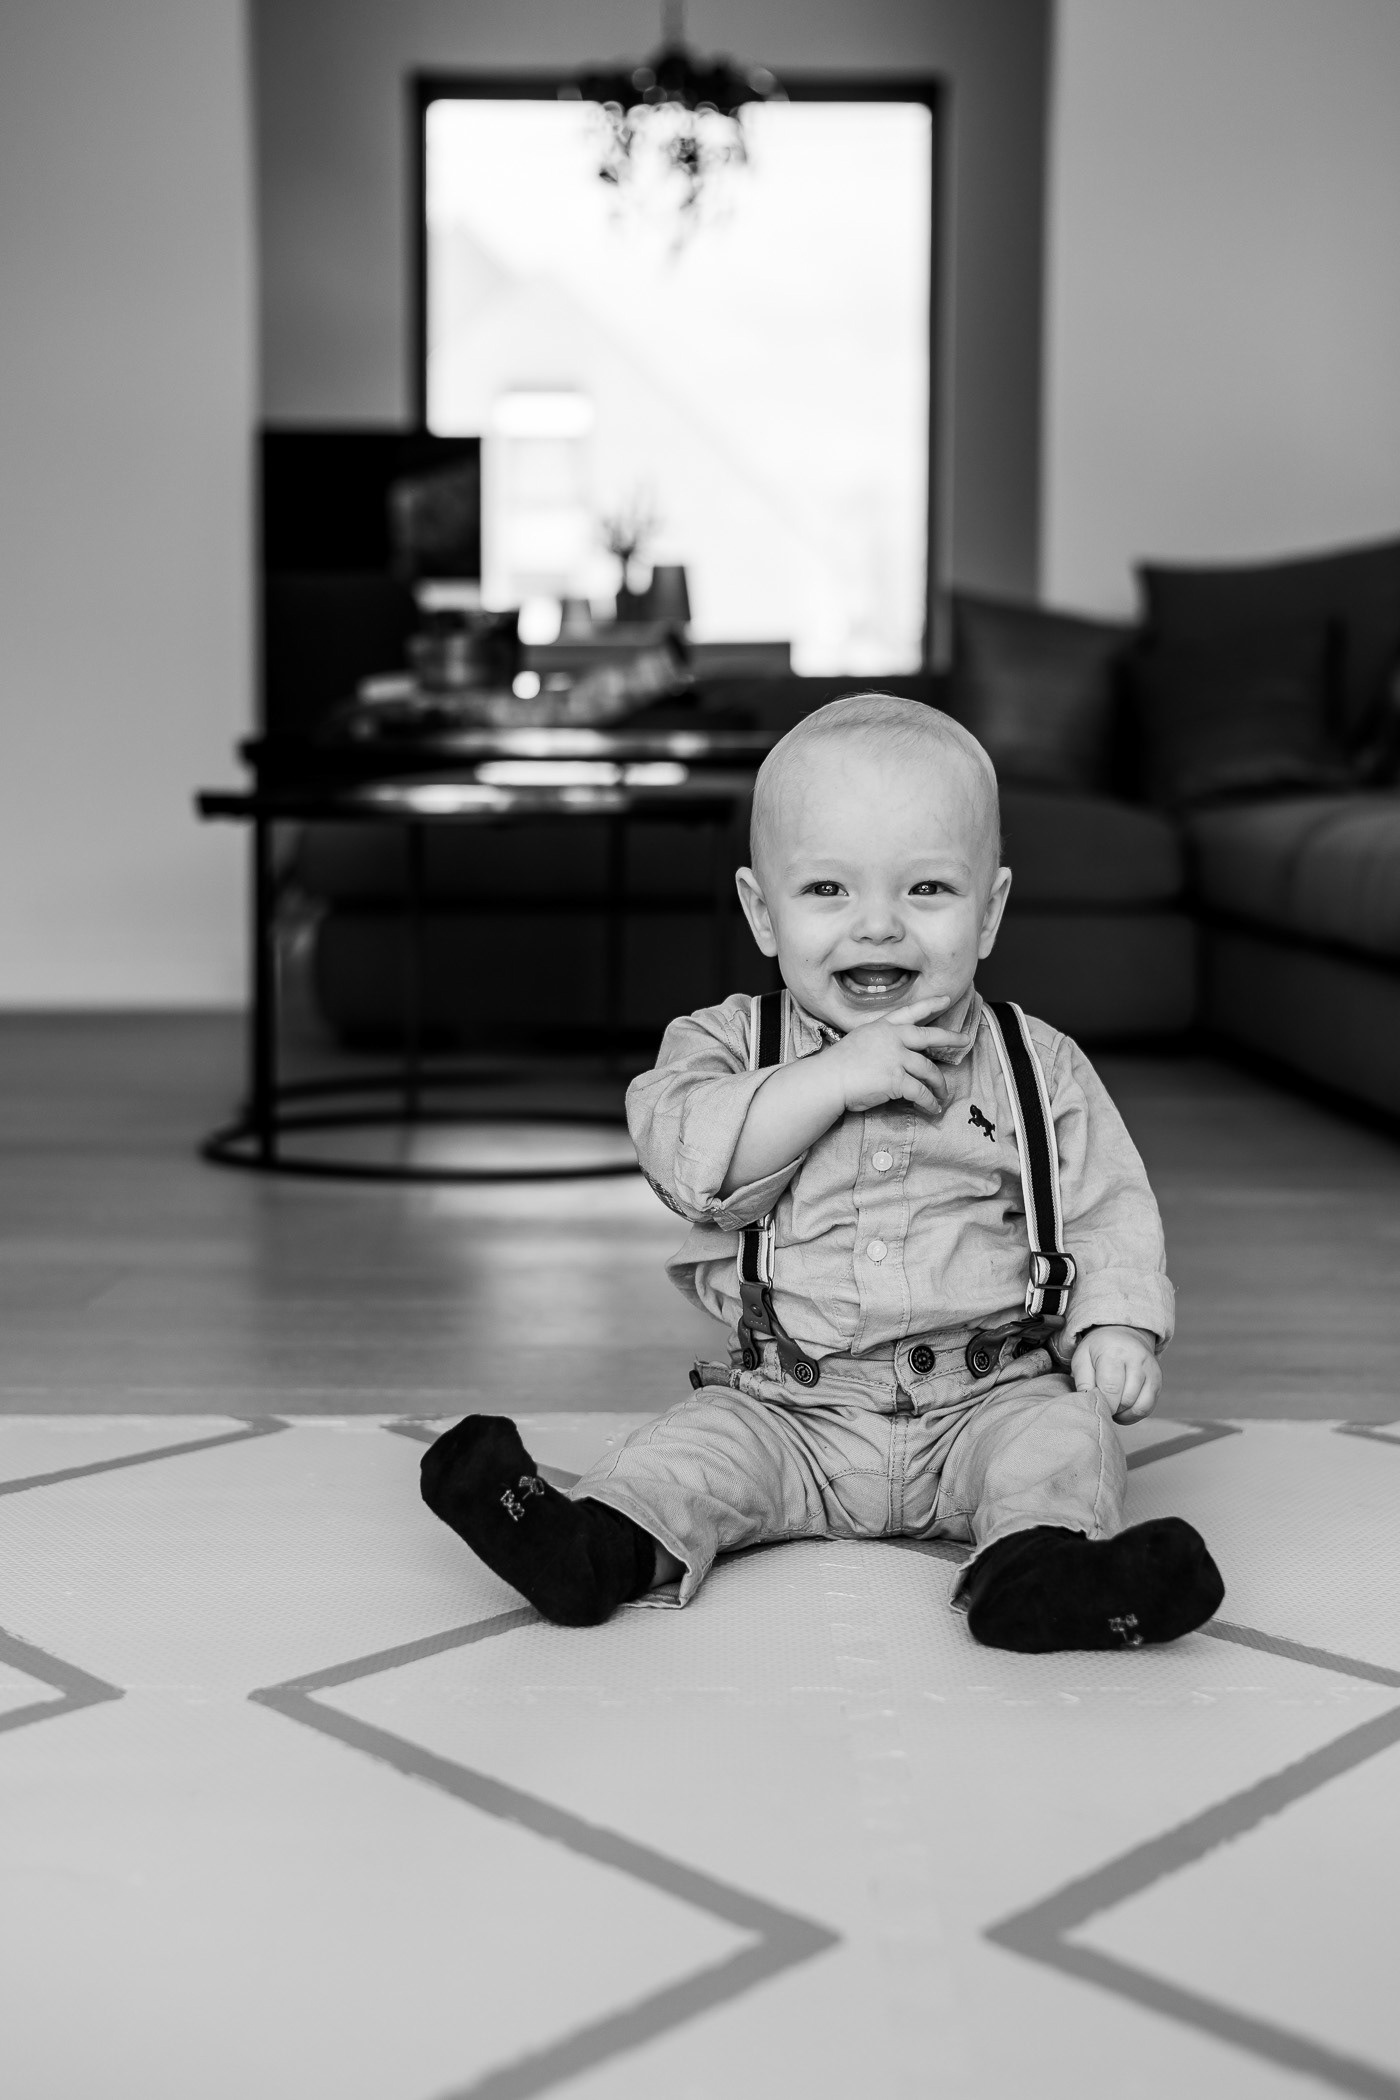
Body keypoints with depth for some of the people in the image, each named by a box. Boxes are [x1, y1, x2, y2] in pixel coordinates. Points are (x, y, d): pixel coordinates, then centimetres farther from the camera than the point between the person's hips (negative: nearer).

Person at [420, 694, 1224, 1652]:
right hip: (790, 1406, 1)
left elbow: (1106, 1211, 6)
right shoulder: (733, 1043, 1)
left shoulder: (1039, 1067, 3)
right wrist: (831, 1080, -23)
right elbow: (686, 1159, -16)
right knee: (705, 1442, -21)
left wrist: (1115, 1323, -13)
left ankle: (1037, 1567, -45)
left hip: (987, 1398, 0)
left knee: (1068, 1432, -25)